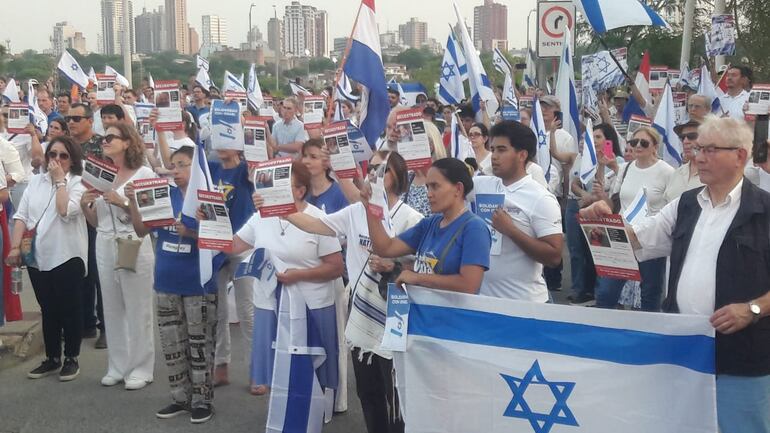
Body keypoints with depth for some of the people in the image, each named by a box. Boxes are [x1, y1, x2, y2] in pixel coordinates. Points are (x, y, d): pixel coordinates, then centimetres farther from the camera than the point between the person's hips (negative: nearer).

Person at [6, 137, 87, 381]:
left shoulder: (78, 183, -4)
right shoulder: (35, 181, 11)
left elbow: (65, 211, -20)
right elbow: (21, 215, 7)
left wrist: (60, 180, -13)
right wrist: (15, 247, -3)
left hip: (67, 256, -5)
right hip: (37, 257, 5)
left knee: (69, 309, 4)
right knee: (48, 310, 13)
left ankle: (71, 359, 16)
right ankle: (52, 359, 24)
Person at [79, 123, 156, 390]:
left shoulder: (144, 173, -4)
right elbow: (96, 221, 15)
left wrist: (122, 202, -18)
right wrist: (85, 205, -3)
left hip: (134, 247, -6)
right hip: (105, 248, 6)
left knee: (137, 311, 0)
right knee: (112, 310, 10)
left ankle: (140, 369, 10)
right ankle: (117, 367, 20)